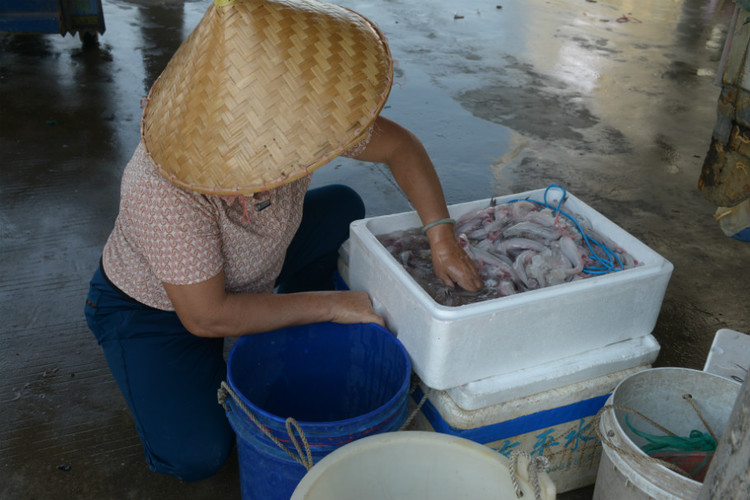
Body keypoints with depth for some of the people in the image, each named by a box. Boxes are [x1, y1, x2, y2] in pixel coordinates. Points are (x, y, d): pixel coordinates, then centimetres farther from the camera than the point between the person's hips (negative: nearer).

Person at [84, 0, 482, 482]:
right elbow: (206, 316, -34)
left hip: (248, 273, 6)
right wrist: (330, 305, -28)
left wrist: (443, 237, -22)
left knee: (343, 208, -2)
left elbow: (399, 144, -13)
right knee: (196, 455, -19)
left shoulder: (291, 120, -26)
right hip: (152, 309, -5)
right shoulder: (162, 189, -42)